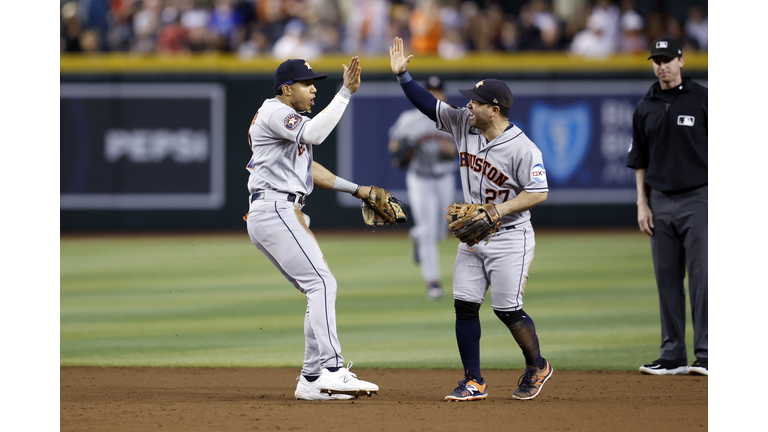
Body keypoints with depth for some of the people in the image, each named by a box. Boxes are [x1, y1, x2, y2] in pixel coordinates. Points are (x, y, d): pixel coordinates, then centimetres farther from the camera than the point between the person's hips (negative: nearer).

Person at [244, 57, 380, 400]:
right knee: (321, 283, -19)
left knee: (319, 290, 9)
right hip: (274, 209, -11)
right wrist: (345, 93, -28)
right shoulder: (275, 112, -8)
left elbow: (308, 167, 28)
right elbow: (314, 134, -27)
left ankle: (311, 380, 8)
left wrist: (356, 190, 23)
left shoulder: (287, 118, 25)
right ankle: (331, 371, -28)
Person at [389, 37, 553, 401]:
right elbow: (429, 105, 7)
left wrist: (495, 212, -23)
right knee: (465, 305, 0)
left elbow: (538, 193, -19)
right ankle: (474, 382, 7)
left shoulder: (523, 148, -19)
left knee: (507, 310, -6)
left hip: (509, 237, -7)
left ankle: (537, 367, 19)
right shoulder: (463, 124, 0)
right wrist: (401, 74, -2)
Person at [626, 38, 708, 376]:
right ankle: (673, 357, 10)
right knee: (667, 281, 6)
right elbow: (640, 161, 14)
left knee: (702, 277, -9)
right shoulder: (646, 108, 10)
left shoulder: (702, 100, -2)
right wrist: (642, 204, 5)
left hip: (697, 199, -5)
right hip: (660, 202, 5)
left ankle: (706, 356, -9)